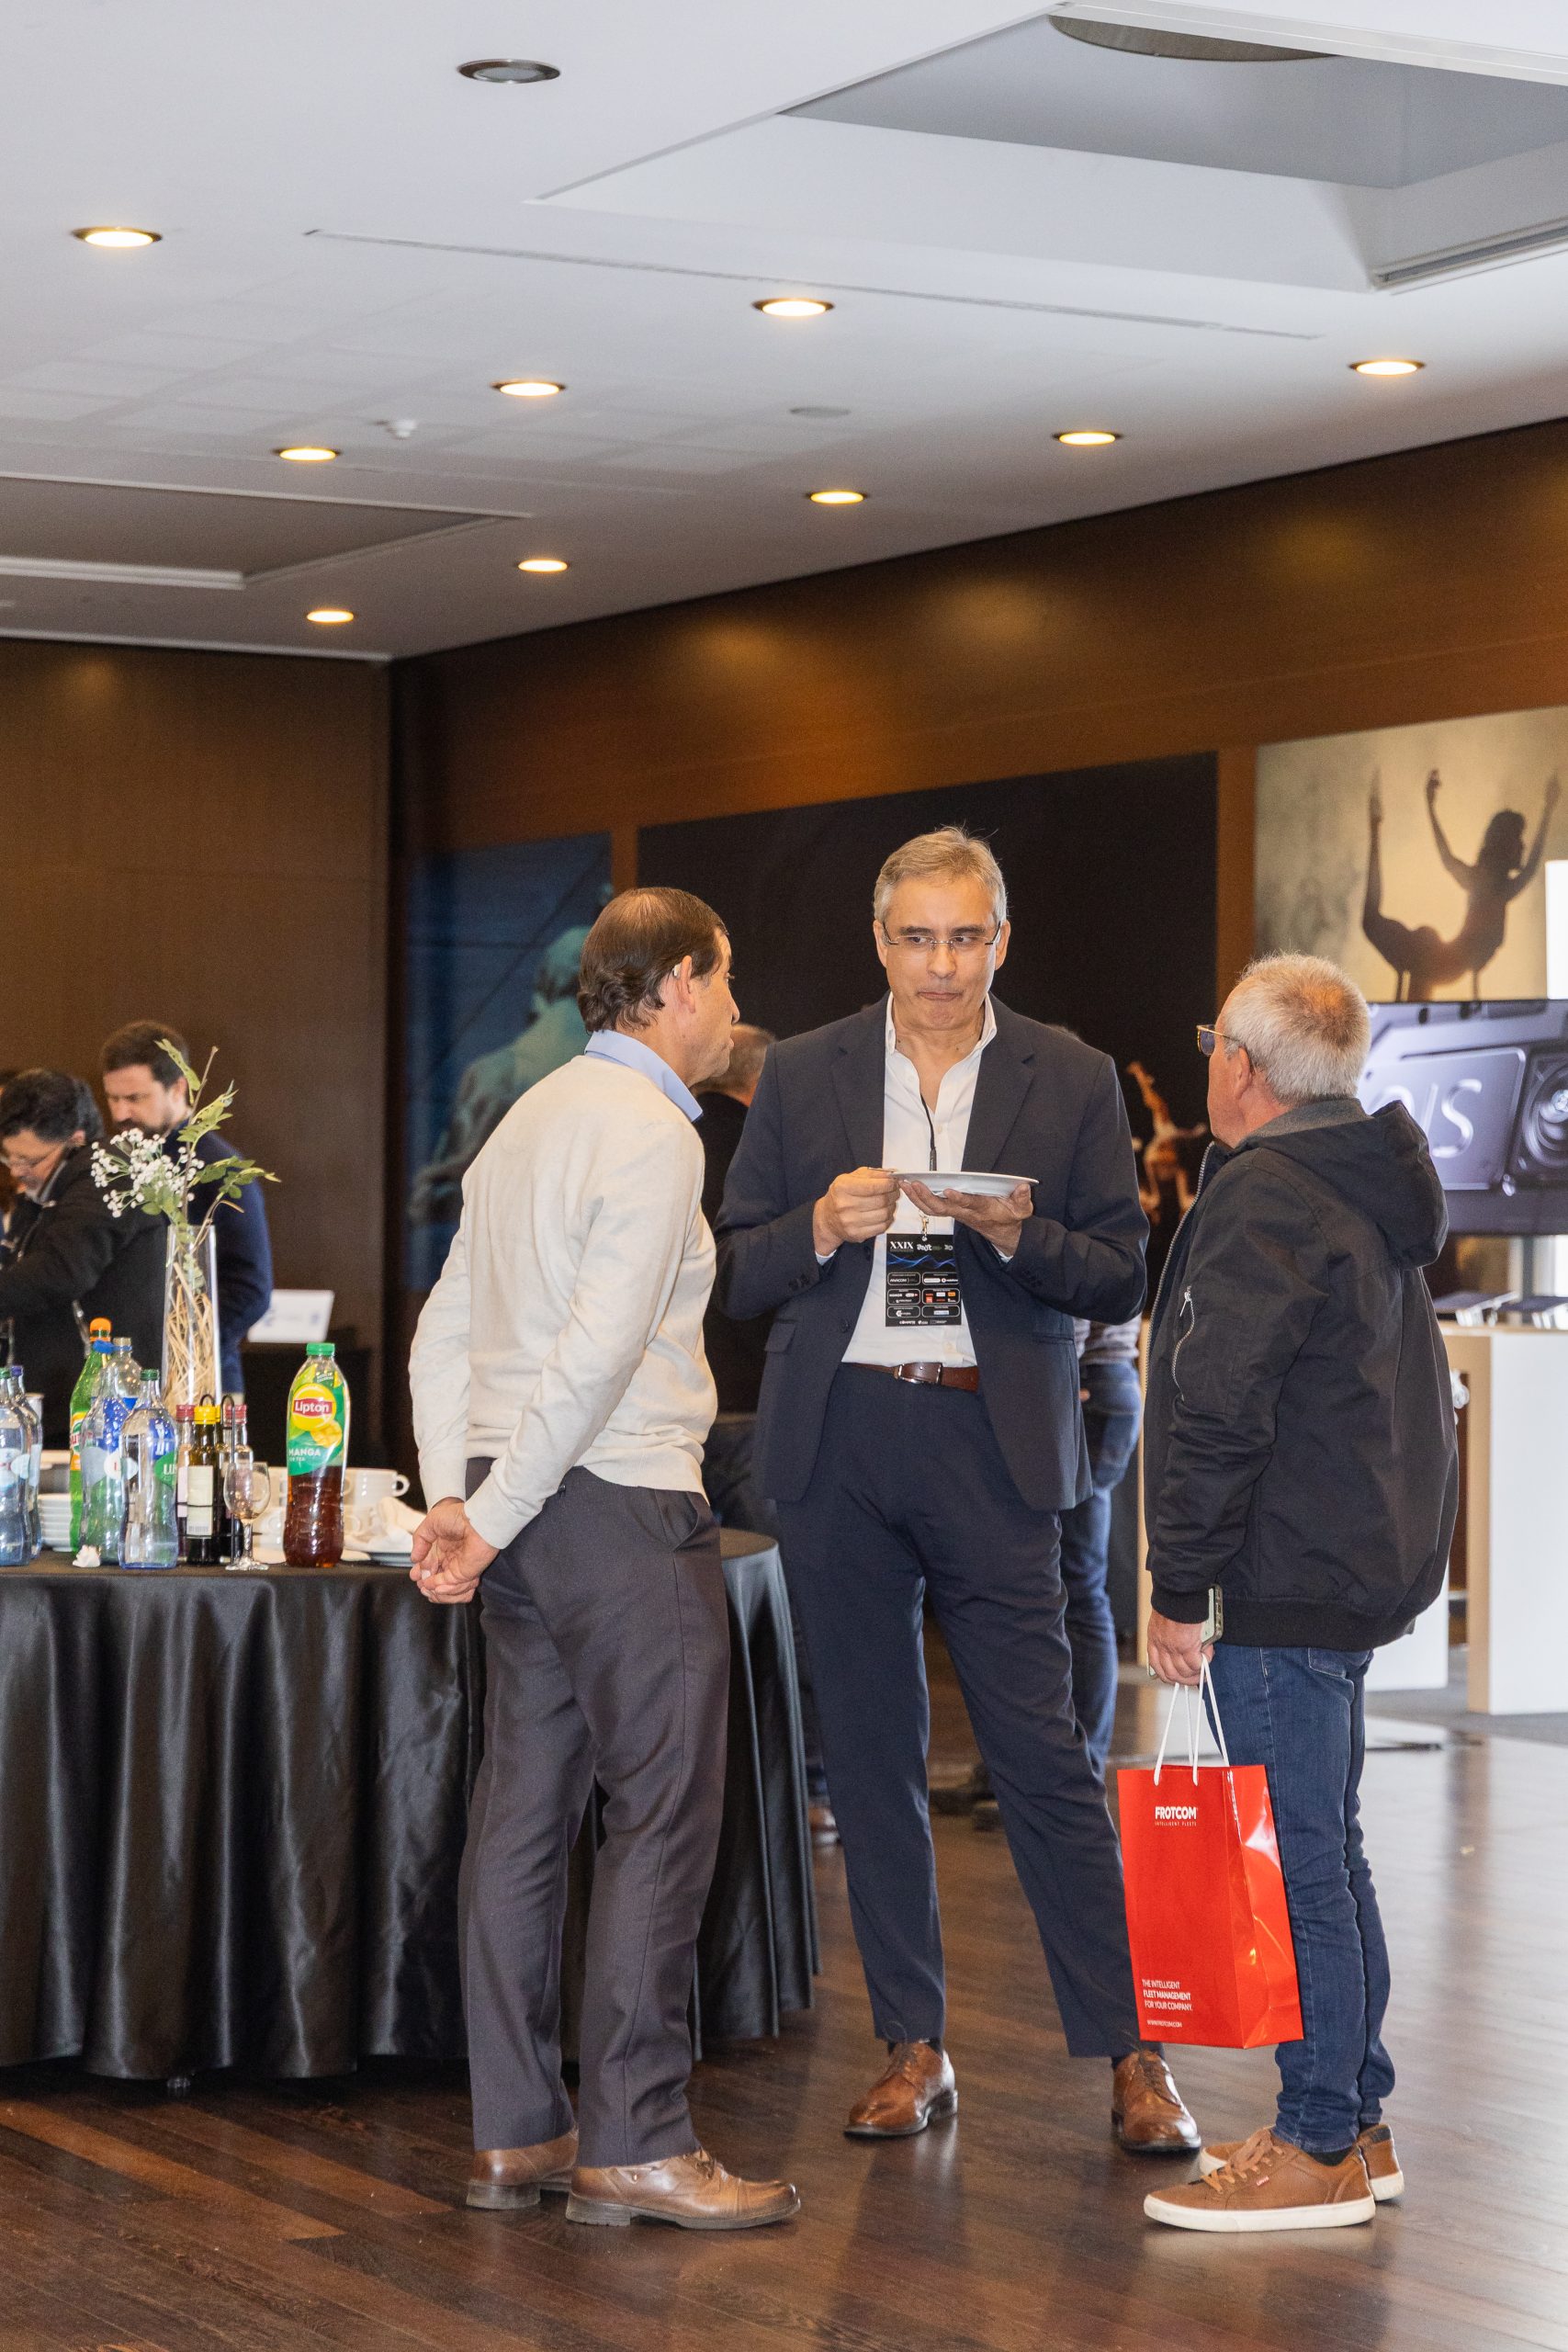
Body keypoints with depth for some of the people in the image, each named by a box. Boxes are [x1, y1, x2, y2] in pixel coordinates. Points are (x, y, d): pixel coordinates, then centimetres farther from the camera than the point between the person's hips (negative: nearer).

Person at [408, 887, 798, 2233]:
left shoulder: (533, 1119, 17)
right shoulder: (651, 1134, -12)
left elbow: (446, 1328, 16)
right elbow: (598, 1351, -19)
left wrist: (454, 1498, 8)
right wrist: (489, 1519, -14)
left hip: (523, 1511, 9)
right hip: (624, 1509, -9)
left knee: (525, 1808, 9)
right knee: (664, 1816, -5)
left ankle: (516, 2132, 14)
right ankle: (634, 2145, -4)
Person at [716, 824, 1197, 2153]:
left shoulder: (1073, 1082, 4)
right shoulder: (803, 1076, 9)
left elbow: (1124, 1280, 2)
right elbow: (735, 1275, 8)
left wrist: (1015, 1234, -16)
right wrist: (820, 1228, -11)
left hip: (991, 1444, -2)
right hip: (838, 1441, 3)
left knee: (1043, 1752, -6)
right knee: (871, 1753, 7)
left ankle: (1131, 2054, 0)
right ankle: (914, 2049, 16)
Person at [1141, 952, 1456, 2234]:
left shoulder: (1264, 1202, -16)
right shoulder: (1374, 1192, 15)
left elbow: (1219, 1416, -20)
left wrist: (1181, 1587, -14)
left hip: (1287, 1583, -10)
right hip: (1370, 1567, 10)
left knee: (1296, 1861, -5)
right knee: (1328, 1850, 16)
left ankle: (1318, 2151, -1)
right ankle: (1355, 2122, 22)